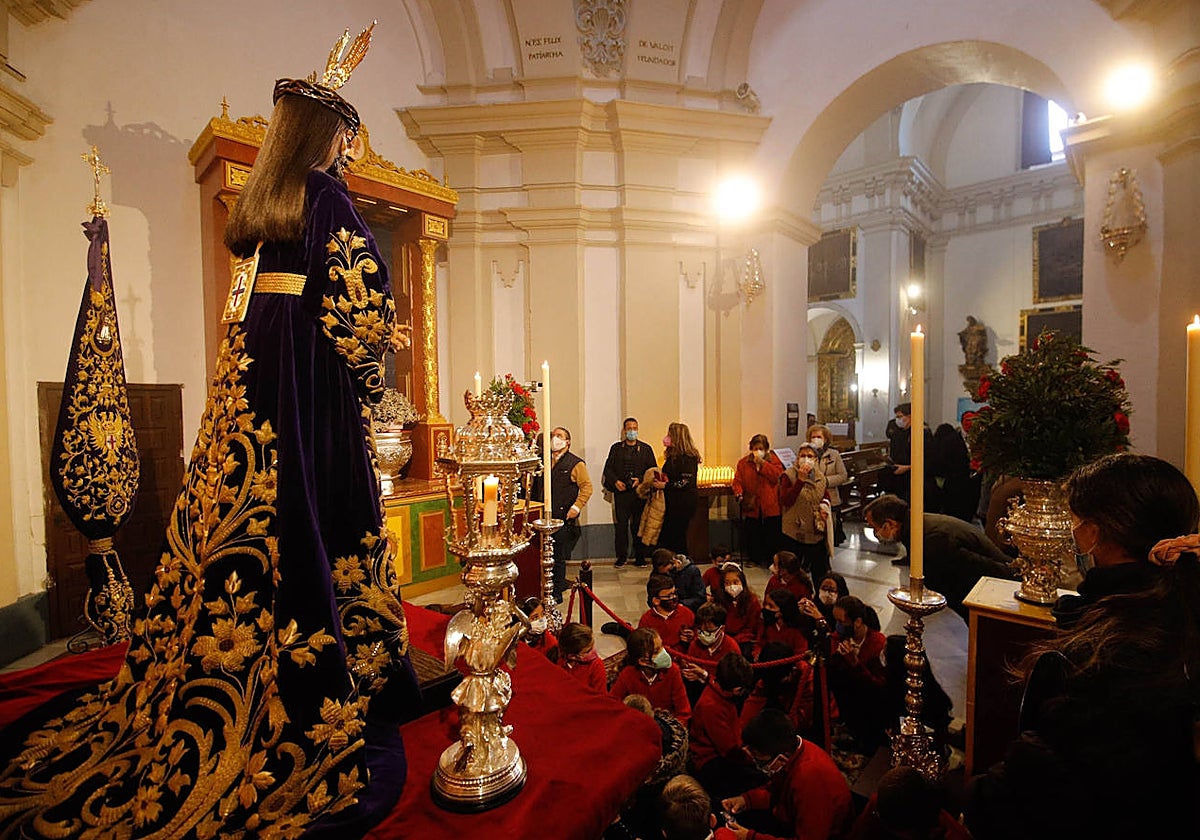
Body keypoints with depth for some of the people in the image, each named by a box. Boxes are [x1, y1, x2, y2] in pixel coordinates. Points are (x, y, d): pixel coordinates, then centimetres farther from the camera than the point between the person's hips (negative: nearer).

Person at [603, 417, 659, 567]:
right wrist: (615, 481, -8)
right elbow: (608, 468, 8)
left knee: (639, 525, 3)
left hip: (640, 493, 0)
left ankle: (640, 557, 13)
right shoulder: (616, 448, 10)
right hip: (621, 492, 0)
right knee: (620, 525, 0)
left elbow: (653, 470, 6)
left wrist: (641, 480, -10)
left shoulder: (645, 449, 9)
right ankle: (622, 556, 11)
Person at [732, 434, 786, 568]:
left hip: (770, 506, -1)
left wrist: (762, 462, -15)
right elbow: (737, 480, 0)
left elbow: (776, 476, -13)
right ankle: (754, 559, 24)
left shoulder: (773, 460, 3)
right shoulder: (743, 462, 6)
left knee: (772, 535, 3)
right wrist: (738, 493, -18)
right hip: (751, 506, 2)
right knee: (752, 535, 8)